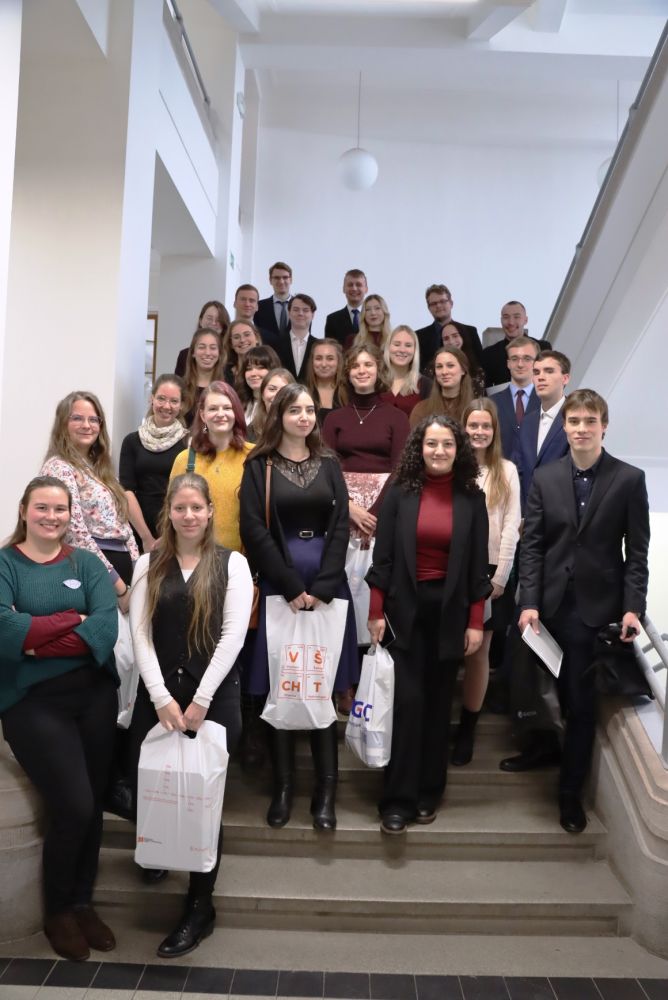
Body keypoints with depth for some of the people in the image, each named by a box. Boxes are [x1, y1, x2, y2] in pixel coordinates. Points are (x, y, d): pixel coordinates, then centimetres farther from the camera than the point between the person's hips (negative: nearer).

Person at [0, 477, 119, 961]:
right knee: (74, 806, -9)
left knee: (93, 806, 9)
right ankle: (57, 912, 17)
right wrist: (72, 620, -14)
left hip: (94, 694, 3)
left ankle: (83, 903, 32)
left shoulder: (87, 563, 6)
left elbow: (107, 626, -10)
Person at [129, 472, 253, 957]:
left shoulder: (232, 564, 0)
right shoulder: (149, 565, 7)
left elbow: (233, 635, -7)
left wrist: (200, 701, -13)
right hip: (157, 698, 2)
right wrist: (162, 699, -11)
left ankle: (200, 907, 15)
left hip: (215, 697, -2)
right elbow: (140, 634, -1)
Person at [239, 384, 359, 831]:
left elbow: (340, 526, 3)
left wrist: (321, 588, -9)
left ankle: (326, 791, 7)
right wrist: (293, 588, -10)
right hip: (279, 585, -1)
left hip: (328, 583, 2)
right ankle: (283, 787, 10)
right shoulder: (259, 466, 4)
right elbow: (254, 530, -4)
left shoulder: (329, 464, 11)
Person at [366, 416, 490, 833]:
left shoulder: (472, 498, 0)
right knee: (408, 700, -4)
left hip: (450, 610, 1)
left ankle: (428, 793, 24)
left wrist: (476, 622, -2)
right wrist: (376, 612, -5)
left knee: (439, 703, 10)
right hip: (406, 607, -1)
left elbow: (478, 564, 1)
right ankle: (398, 799, 5)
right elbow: (383, 556, -2)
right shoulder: (401, 493, -2)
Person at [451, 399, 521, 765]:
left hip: (489, 572, 0)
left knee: (478, 653, 6)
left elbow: (511, 527, -1)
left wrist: (499, 578, -7)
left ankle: (467, 729, 18)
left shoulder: (507, 471, 3)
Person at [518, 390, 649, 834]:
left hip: (598, 607, -2)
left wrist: (632, 608, -10)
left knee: (583, 702, 4)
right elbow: (532, 545, 1)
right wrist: (529, 602, -6)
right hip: (552, 604, 2)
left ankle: (571, 791, 18)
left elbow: (637, 551, -2)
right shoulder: (545, 478, 4)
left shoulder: (629, 479, -2)